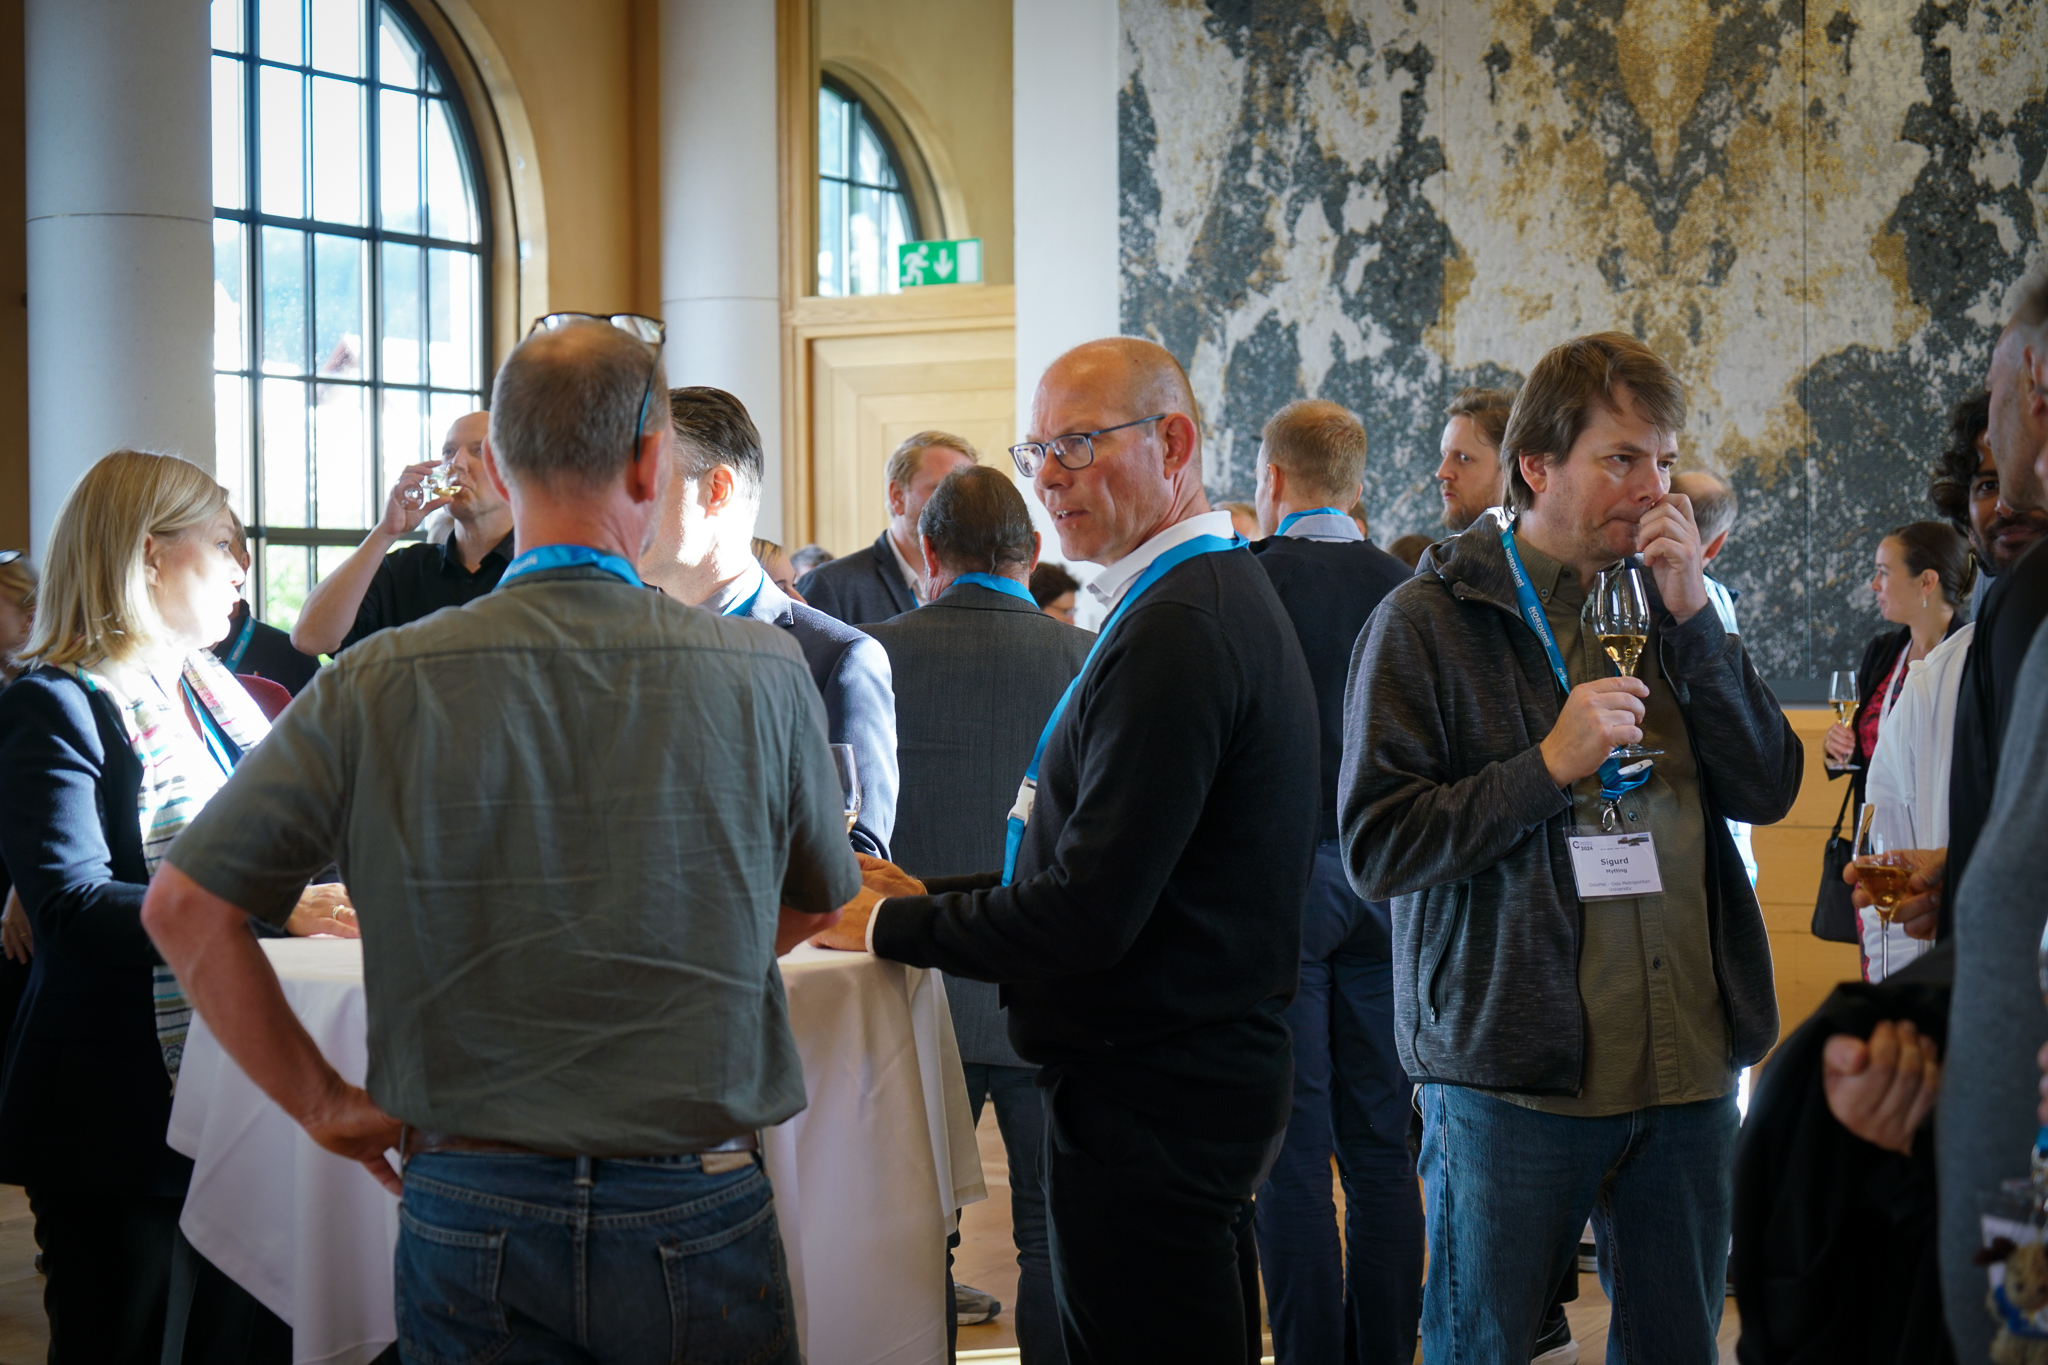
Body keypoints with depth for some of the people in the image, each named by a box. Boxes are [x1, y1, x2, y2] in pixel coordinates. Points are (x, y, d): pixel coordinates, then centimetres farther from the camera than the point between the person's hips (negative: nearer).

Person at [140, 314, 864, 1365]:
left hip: (468, 1207, 0)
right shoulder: (763, 674, -7)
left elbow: (183, 905, -5)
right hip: (698, 1212, 0)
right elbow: (818, 903, 9)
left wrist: (322, 1103, 3)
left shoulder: (382, 685, -8)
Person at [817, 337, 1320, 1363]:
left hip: (1147, 1104, -11)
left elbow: (1087, 916, -22)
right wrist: (932, 894, 12)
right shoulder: (1221, 598, 14)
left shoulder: (1177, 633, -20)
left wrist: (891, 925, -10)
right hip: (1205, 1070, 11)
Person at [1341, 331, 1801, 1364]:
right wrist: (1548, 765, -19)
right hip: (1510, 1073, -5)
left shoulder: (1667, 609, 12)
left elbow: (1769, 790, 1)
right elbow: (1377, 848, -11)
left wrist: (1692, 620, -7)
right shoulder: (1430, 621, -4)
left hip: (1685, 1064, 5)